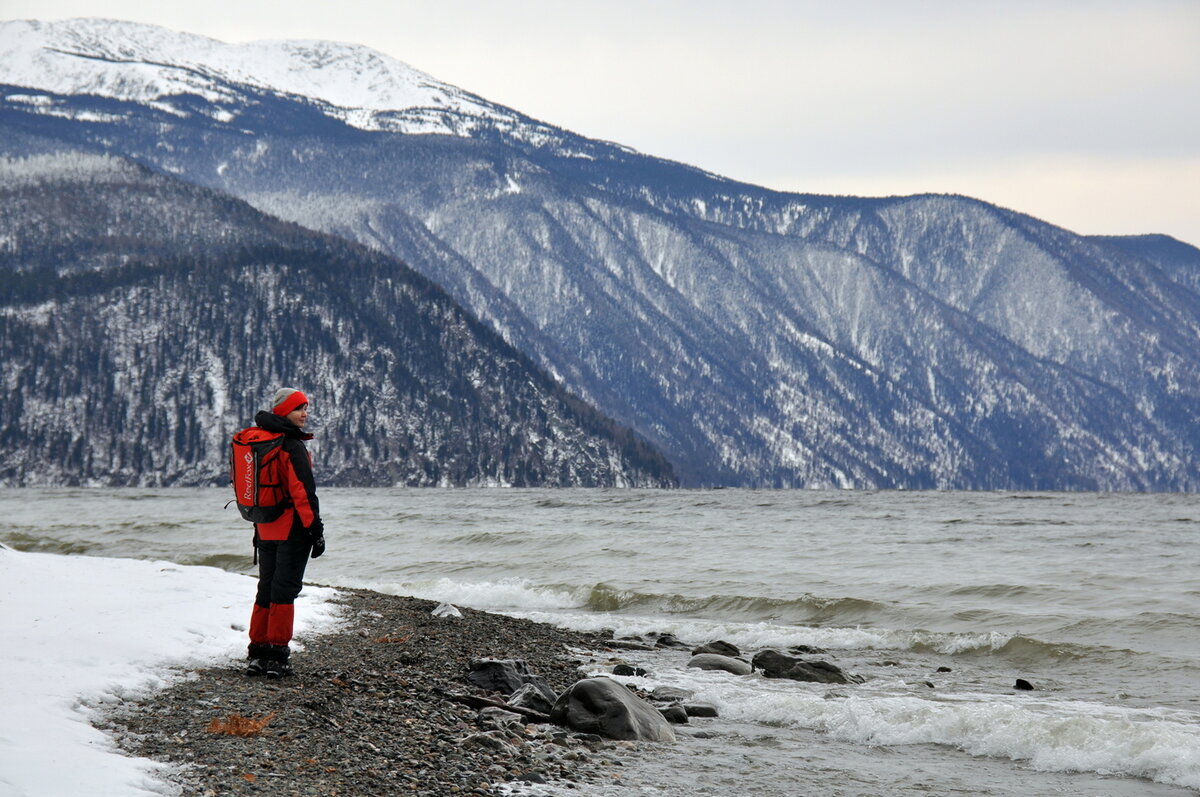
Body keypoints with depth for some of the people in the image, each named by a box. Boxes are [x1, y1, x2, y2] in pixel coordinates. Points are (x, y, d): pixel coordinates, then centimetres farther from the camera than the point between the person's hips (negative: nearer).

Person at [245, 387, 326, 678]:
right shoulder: (291, 446, -14)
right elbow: (303, 492, -19)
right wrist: (316, 530, -16)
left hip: (266, 530, 8)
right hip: (292, 528, -8)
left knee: (266, 588, 13)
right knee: (285, 589, -4)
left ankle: (258, 653, 15)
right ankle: (277, 656, -3)